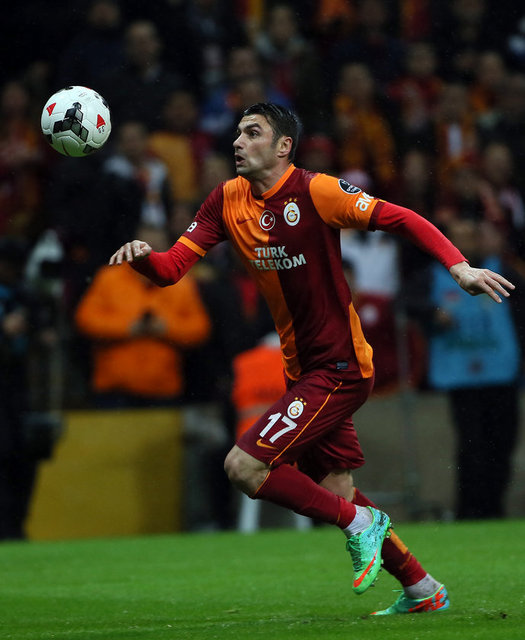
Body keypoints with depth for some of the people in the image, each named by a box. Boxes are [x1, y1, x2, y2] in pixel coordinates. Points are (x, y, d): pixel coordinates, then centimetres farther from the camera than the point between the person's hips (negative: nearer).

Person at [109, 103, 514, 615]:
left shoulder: (315, 191, -14)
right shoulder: (227, 202, 4)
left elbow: (400, 219, -14)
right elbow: (172, 268, -1)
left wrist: (458, 267, -26)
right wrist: (141, 257, -23)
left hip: (339, 369, -8)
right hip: (302, 372, 8)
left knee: (243, 467, -16)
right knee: (336, 494, 13)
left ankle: (360, 523, -2)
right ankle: (422, 591, 27)